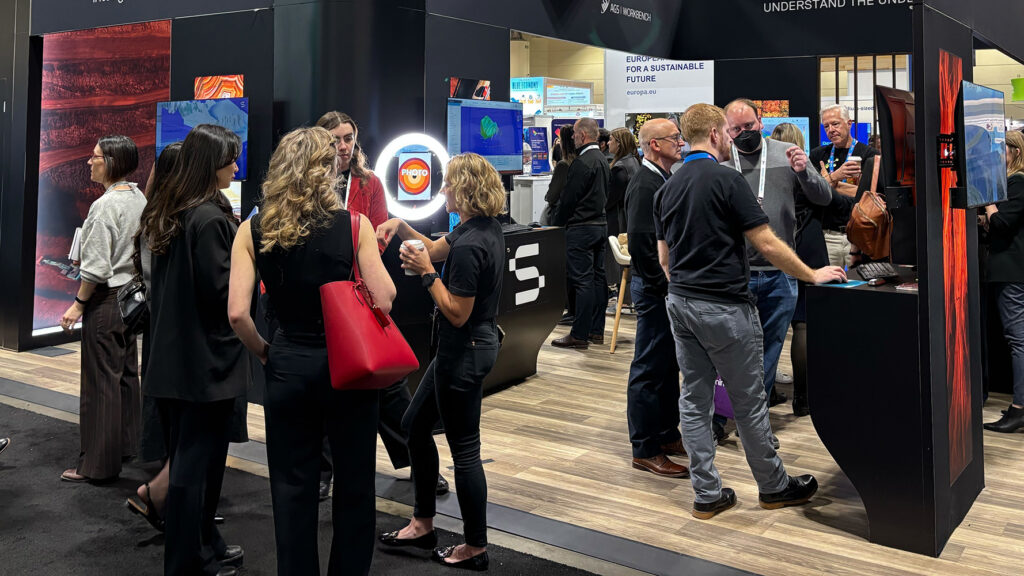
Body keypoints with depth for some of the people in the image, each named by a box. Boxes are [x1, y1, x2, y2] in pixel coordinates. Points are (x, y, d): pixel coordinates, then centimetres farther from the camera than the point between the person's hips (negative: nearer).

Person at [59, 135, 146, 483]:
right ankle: (125, 444, 30)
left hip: (106, 299, -8)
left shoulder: (105, 205, -18)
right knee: (127, 373, 17)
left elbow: (97, 268, -19)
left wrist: (78, 304, -10)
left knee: (101, 379, -1)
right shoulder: (140, 199, 6)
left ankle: (97, 464, 7)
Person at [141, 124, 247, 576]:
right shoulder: (210, 219, -18)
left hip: (172, 354, 9)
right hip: (207, 357, -9)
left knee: (187, 455, 16)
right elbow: (222, 290, -20)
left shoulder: (168, 213, 10)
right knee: (198, 460, 1)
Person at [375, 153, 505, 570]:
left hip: (465, 354, -11)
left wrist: (426, 273, -17)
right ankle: (423, 524, 32)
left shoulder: (470, 246, -26)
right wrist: (400, 227, 5)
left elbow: (457, 313, -24)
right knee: (416, 423, 21)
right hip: (466, 347, 11)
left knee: (464, 448, 3)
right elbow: (436, 249, 18)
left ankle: (475, 548, 19)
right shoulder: (486, 227, 5)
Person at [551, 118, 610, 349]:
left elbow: (569, 198, -16)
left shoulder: (582, 162, -16)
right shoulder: (602, 160, 14)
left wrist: (556, 223, -5)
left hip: (581, 228, -9)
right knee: (597, 277, 12)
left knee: (582, 281, -7)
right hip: (601, 224, 10)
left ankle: (579, 335, -3)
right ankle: (597, 330, 18)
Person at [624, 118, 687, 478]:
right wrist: (664, 285, -19)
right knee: (650, 367, -2)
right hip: (654, 289, -10)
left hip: (670, 286, 10)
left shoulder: (665, 180, 14)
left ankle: (667, 434, 31)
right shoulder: (645, 185, -17)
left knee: (669, 364, 18)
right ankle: (645, 449, 7)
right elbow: (640, 243, -24)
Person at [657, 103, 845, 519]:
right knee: (748, 402, 6)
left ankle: (706, 494, 15)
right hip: (724, 306, -7)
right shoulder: (727, 180, -13)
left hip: (680, 303, 7)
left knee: (694, 398, 9)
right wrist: (813, 275, -3)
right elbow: (766, 244, -14)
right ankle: (774, 487, 23)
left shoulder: (667, 188, 9)